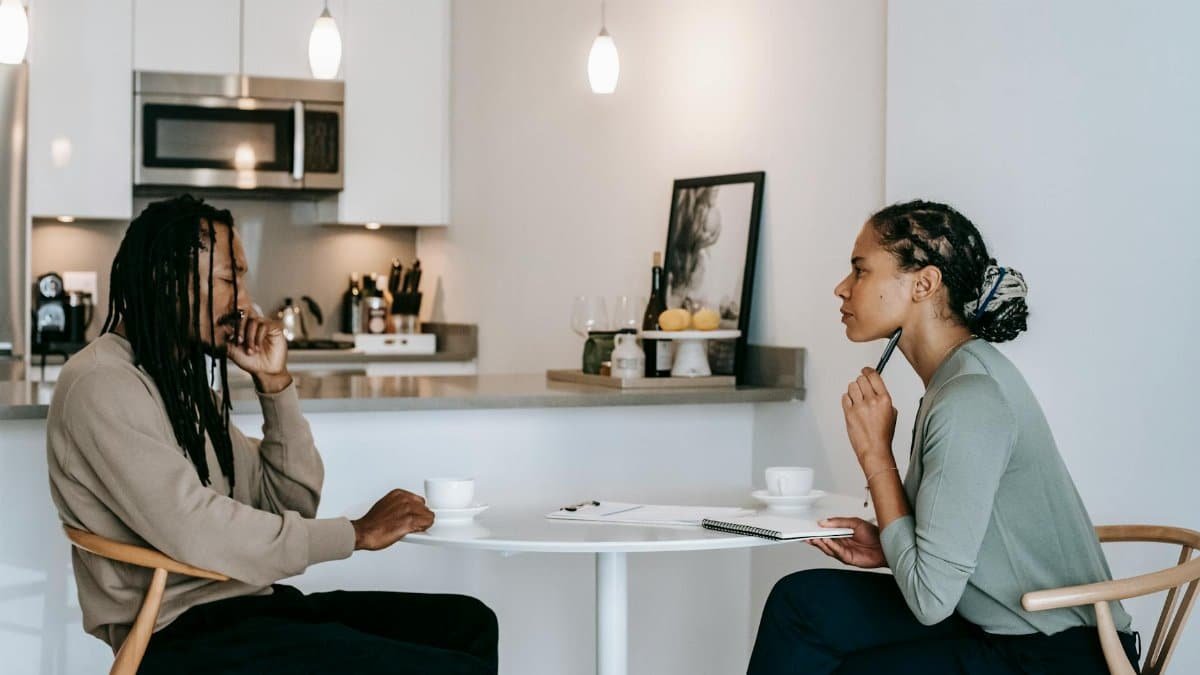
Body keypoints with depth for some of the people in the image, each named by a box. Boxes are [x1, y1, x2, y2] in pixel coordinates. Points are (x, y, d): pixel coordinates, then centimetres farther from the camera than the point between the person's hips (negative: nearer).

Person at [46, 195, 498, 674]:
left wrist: (275, 383, 2)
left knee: (466, 621, 2)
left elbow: (291, 501, 15)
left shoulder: (185, 381, 17)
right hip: (182, 634, -9)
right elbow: (196, 533, -22)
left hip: (247, 606, 9)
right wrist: (358, 533, -14)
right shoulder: (102, 385, -12)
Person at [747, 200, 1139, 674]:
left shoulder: (970, 399, -21)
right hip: (1001, 631, 9)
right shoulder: (959, 375, 8)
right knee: (803, 600, 2)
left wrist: (874, 453, -14)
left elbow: (931, 598, -21)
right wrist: (889, 547, -2)